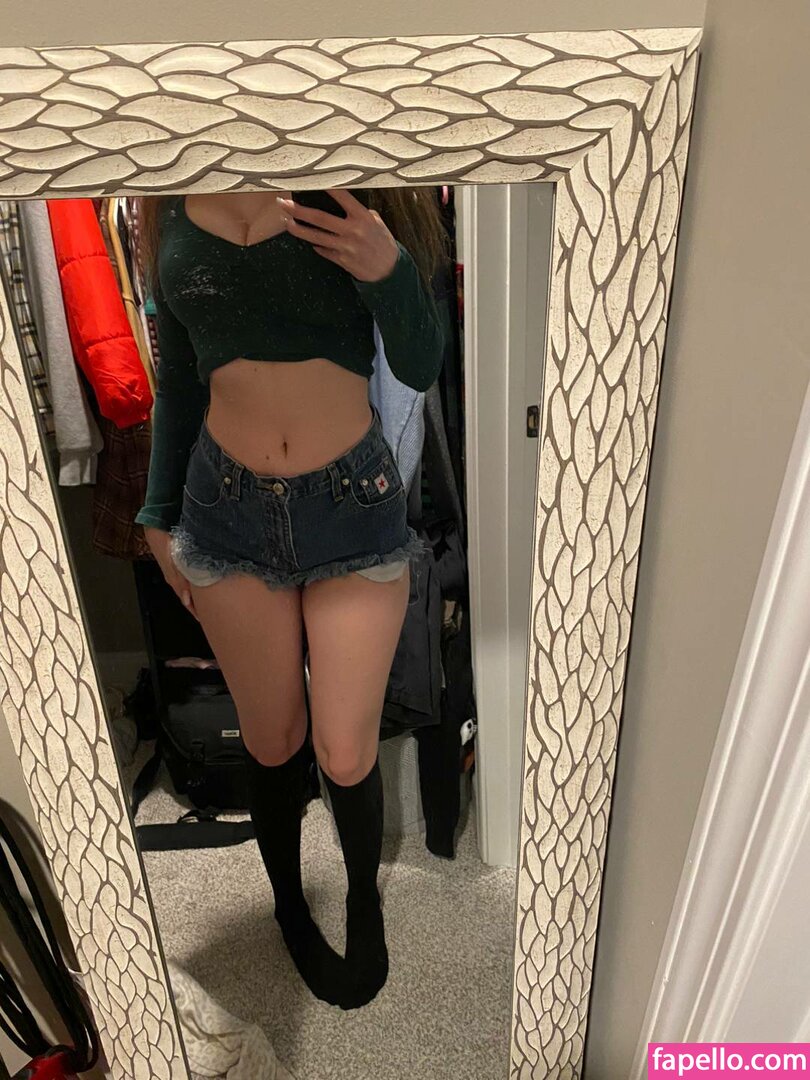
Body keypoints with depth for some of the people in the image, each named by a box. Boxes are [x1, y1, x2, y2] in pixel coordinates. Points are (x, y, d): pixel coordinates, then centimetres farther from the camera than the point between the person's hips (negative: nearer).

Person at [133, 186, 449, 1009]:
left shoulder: (361, 198, -3)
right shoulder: (172, 205, 4)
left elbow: (421, 370, -2)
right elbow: (177, 376, 11)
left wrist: (390, 271, -21)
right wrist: (159, 511, 15)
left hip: (353, 503, -1)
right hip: (228, 508, 2)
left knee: (345, 755, 5)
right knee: (272, 744, 15)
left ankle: (364, 902, 40)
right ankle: (290, 907, 46)